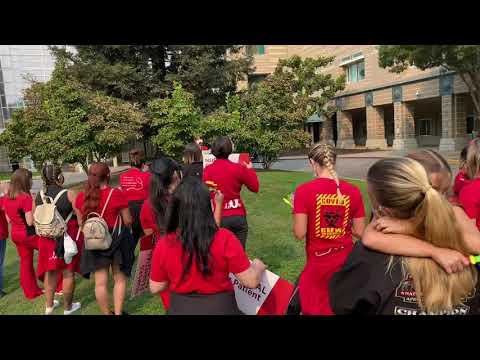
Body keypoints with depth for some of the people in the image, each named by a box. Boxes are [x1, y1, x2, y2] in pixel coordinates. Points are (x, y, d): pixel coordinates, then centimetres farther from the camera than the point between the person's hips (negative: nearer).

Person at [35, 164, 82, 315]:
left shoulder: (38, 196, -1)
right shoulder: (69, 194, -15)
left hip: (47, 238, 5)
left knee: (50, 271, 21)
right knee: (68, 272, 10)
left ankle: (49, 305, 37)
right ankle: (68, 307, 25)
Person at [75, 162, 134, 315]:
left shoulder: (81, 196, -5)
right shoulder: (117, 194, -16)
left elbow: (81, 223, 5)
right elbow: (128, 221, -10)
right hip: (117, 240, -3)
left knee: (100, 282, 12)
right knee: (120, 279, 14)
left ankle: (107, 313, 25)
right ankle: (118, 313, 21)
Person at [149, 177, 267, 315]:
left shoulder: (163, 245, -15)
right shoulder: (225, 239, -22)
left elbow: (155, 288, -1)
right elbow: (251, 281, -14)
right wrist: (258, 266, 7)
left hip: (180, 309, 2)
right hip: (220, 308, -1)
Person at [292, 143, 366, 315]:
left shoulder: (304, 190, -15)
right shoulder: (353, 191, -6)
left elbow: (299, 234, -15)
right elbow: (360, 232, 0)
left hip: (318, 264, -3)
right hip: (346, 261, 3)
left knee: (314, 308, 17)